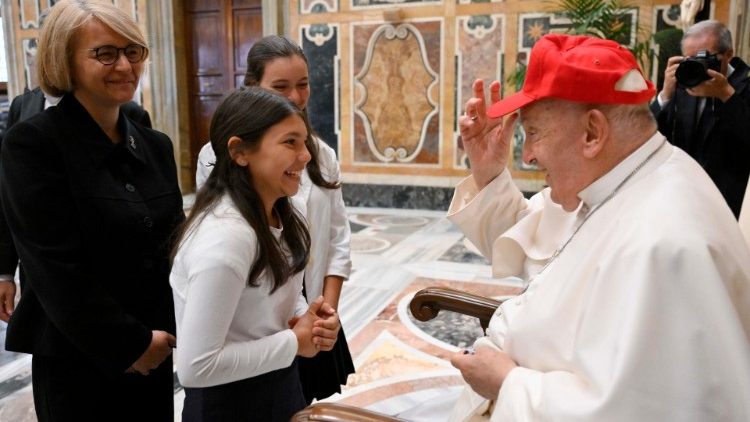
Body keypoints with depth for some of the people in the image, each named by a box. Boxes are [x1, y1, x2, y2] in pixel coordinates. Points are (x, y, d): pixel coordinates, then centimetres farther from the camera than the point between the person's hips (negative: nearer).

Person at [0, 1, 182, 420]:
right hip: (79, 357, -5)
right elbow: (56, 267, -17)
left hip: (156, 349, 5)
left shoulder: (156, 145, 6)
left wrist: (160, 337, -2)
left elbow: (175, 244, 8)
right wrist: (131, 343, -13)